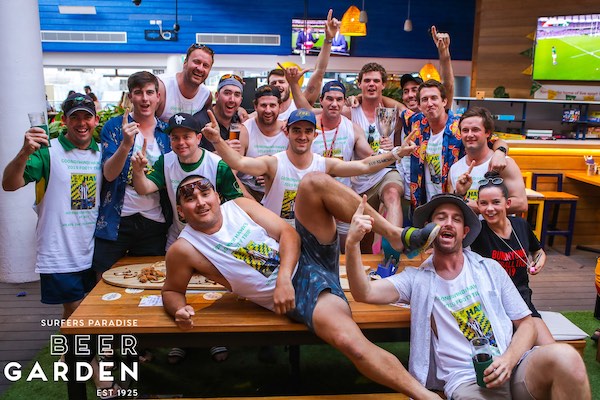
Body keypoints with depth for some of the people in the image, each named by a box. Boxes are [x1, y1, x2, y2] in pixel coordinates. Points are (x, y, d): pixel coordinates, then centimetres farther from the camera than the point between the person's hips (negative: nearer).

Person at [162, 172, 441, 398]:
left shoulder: (239, 206, 5)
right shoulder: (183, 250, -2)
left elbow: (288, 233, 0)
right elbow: (171, 291, 12)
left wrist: (283, 276, -17)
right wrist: (179, 312, -12)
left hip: (308, 255, 4)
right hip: (296, 294, -4)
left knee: (314, 182, -18)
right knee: (347, 340, -34)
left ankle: (397, 234, -17)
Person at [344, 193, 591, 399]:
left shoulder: (490, 269, 14)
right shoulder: (417, 279, 8)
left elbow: (526, 325, 14)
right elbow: (365, 293, -6)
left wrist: (508, 360, -8)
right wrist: (352, 244, -23)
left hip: (513, 366, 3)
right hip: (466, 379, -3)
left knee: (564, 357, -30)